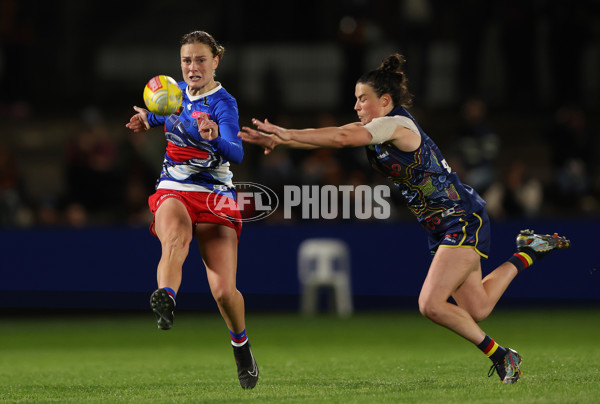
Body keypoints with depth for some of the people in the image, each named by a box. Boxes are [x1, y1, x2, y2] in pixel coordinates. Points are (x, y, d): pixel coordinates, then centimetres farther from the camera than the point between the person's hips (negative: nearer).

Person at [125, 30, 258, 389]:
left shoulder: (223, 103, -9)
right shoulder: (178, 91, 8)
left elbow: (236, 153, -26)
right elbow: (160, 114, 33)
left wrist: (215, 138, -46)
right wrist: (146, 119, 11)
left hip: (215, 197, -3)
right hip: (173, 193, 3)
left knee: (224, 291, -10)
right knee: (176, 238, -36)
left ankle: (241, 345, 19)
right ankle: (166, 299, -64)